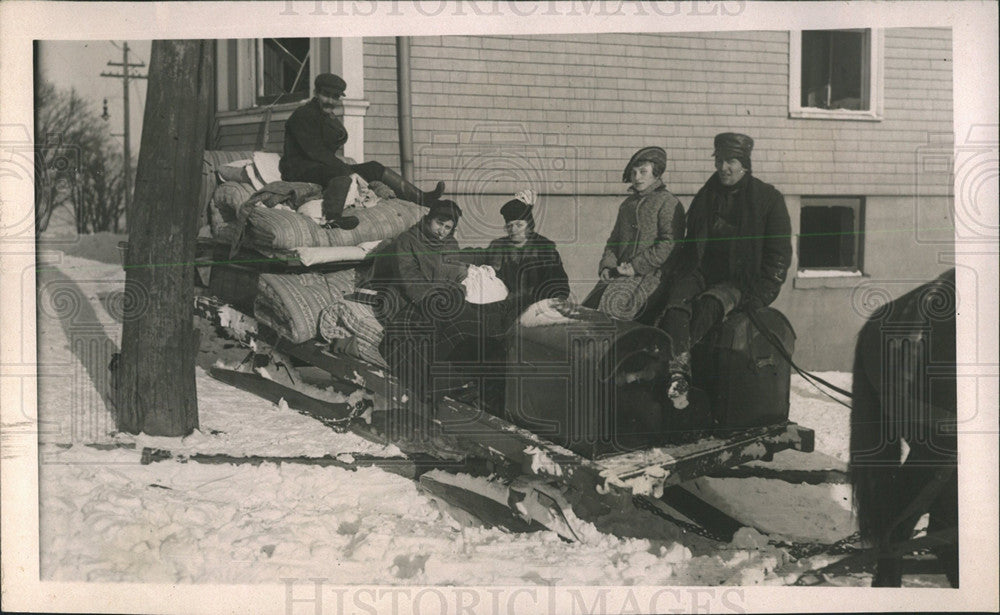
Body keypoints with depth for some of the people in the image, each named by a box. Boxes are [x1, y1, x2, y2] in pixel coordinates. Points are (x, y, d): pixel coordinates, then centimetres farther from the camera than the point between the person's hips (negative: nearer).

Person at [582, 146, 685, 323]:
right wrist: (607, 266, 8)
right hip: (620, 274, 7)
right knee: (589, 305, -15)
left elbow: (669, 243, -12)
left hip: (650, 275, -7)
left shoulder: (668, 203, -2)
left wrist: (637, 266, -14)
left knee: (613, 302, -29)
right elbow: (614, 239, 28)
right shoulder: (628, 204, 24)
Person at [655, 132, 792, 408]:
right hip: (704, 273, 3)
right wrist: (685, 272, 7)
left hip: (743, 281, -3)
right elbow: (690, 243, 26)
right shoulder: (705, 197, 18)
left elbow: (780, 252, 3)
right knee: (677, 300, -30)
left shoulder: (768, 198, 6)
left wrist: (759, 290, -8)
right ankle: (677, 372, -47)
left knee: (708, 304, -35)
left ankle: (671, 361, -43)